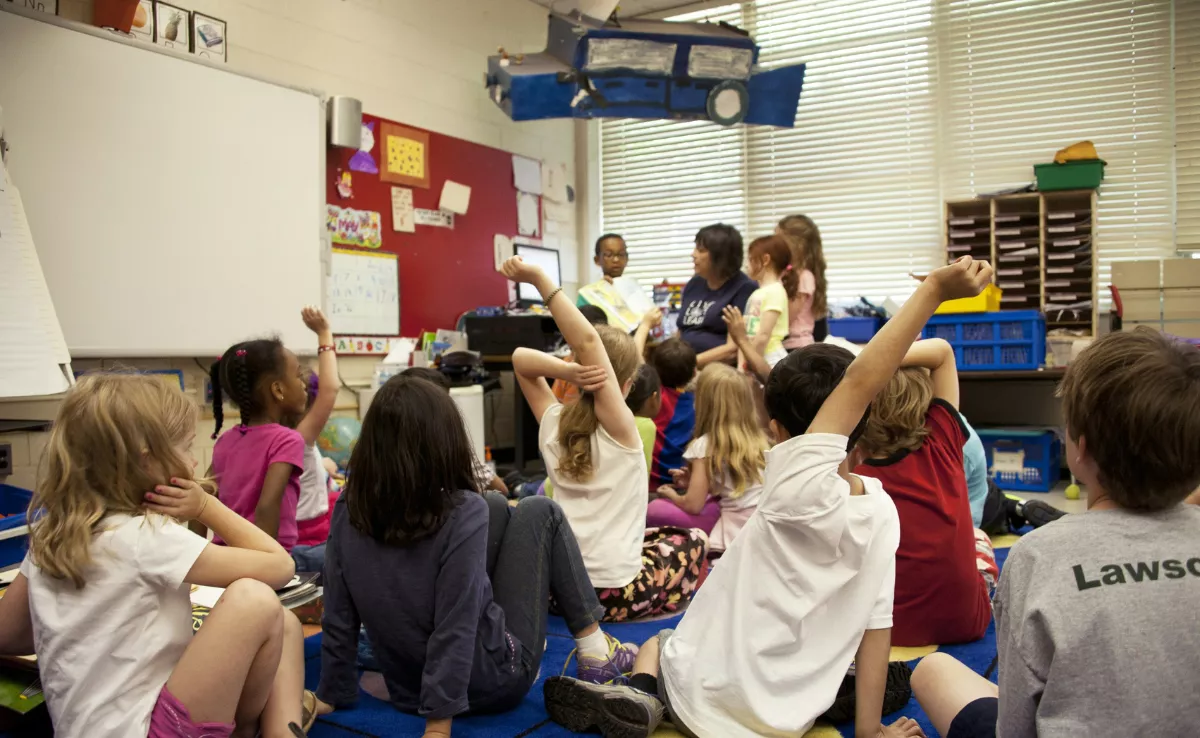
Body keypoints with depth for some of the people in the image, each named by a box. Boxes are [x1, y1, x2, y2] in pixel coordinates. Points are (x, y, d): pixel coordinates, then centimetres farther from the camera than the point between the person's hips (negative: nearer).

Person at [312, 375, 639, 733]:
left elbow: (338, 619, -4)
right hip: (491, 682, -5)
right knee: (539, 513, 6)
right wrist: (438, 726, -19)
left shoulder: (346, 512, -10)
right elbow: (455, 632, -26)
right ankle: (595, 650, 13)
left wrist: (332, 695, 8)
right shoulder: (463, 513, -25)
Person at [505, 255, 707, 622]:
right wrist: (539, 279, -29)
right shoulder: (619, 427, -15)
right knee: (692, 540, 23)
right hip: (613, 593, -5)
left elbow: (521, 357, 6)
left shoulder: (553, 423, -1)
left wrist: (567, 371, -13)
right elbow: (588, 342, -25)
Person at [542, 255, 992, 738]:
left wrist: (935, 289, -29)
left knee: (656, 643, 30)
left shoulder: (799, 490, -28)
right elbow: (877, 625, -6)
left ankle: (642, 694, 0)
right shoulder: (883, 513, -10)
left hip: (705, 698, -4)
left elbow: (858, 382, -30)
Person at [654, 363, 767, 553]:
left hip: (735, 534, -6)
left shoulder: (705, 445, -8)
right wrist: (690, 481, 23)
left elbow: (693, 505, -9)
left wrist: (672, 494, 14)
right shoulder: (760, 438, 8)